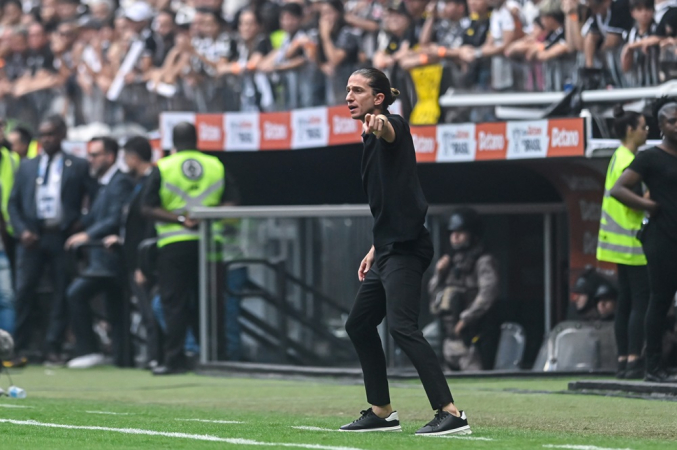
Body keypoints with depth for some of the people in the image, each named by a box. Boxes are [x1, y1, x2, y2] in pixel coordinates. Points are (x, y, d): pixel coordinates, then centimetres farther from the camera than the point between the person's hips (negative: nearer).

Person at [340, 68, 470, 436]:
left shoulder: (391, 126, -9)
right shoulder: (371, 138, 19)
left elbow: (392, 133, -37)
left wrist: (380, 126, -60)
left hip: (406, 248, -11)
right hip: (388, 250, 11)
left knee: (402, 326, -22)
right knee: (359, 325, 18)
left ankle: (450, 412, -28)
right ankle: (381, 412, 27)